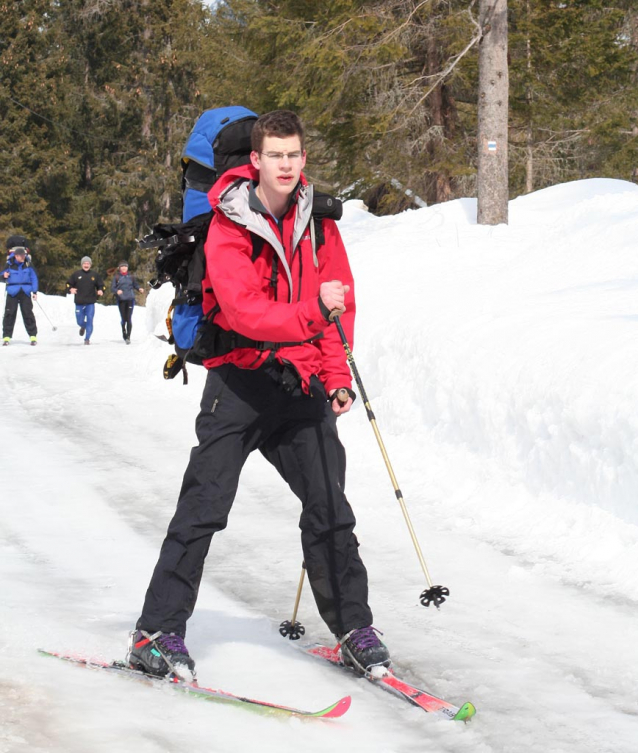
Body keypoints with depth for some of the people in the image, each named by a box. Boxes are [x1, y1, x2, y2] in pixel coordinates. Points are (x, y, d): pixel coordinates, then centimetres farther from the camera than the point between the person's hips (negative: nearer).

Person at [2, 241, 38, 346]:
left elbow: (33, 278, 8)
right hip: (12, 293, 0)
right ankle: (6, 336, 2)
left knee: (28, 313, -1)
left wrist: (35, 292, 2)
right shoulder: (9, 265, -1)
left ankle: (33, 336, 5)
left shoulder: (28, 265, 1)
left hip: (25, 292, 0)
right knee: (9, 314, -2)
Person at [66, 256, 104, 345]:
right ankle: (83, 327, 41)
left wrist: (101, 291, -9)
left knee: (89, 321, -8)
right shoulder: (76, 274, 5)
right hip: (79, 303, 0)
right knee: (80, 322, 5)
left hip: (90, 303, 0)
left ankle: (87, 339, -1)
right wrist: (70, 289, -12)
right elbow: (68, 284, 9)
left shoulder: (95, 275, 7)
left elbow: (101, 285, 13)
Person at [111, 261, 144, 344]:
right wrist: (117, 291, -20)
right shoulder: (116, 277, 5)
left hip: (130, 299, 0)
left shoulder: (131, 276, 10)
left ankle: (128, 336, -11)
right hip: (121, 300, 0)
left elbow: (136, 284, 14)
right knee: (123, 319, 5)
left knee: (129, 318, -10)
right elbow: (112, 287, 0)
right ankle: (124, 333, 29)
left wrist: (139, 288, -6)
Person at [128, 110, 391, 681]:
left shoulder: (317, 221, 5)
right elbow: (245, 312, -23)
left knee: (329, 510, 3)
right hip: (240, 380, -4)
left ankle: (353, 628, 14)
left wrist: (338, 376, 0)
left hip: (301, 383, 4)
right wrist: (312, 311, -37)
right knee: (203, 506, -7)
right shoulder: (229, 229, -11)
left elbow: (342, 301, 10)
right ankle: (158, 633, -2)